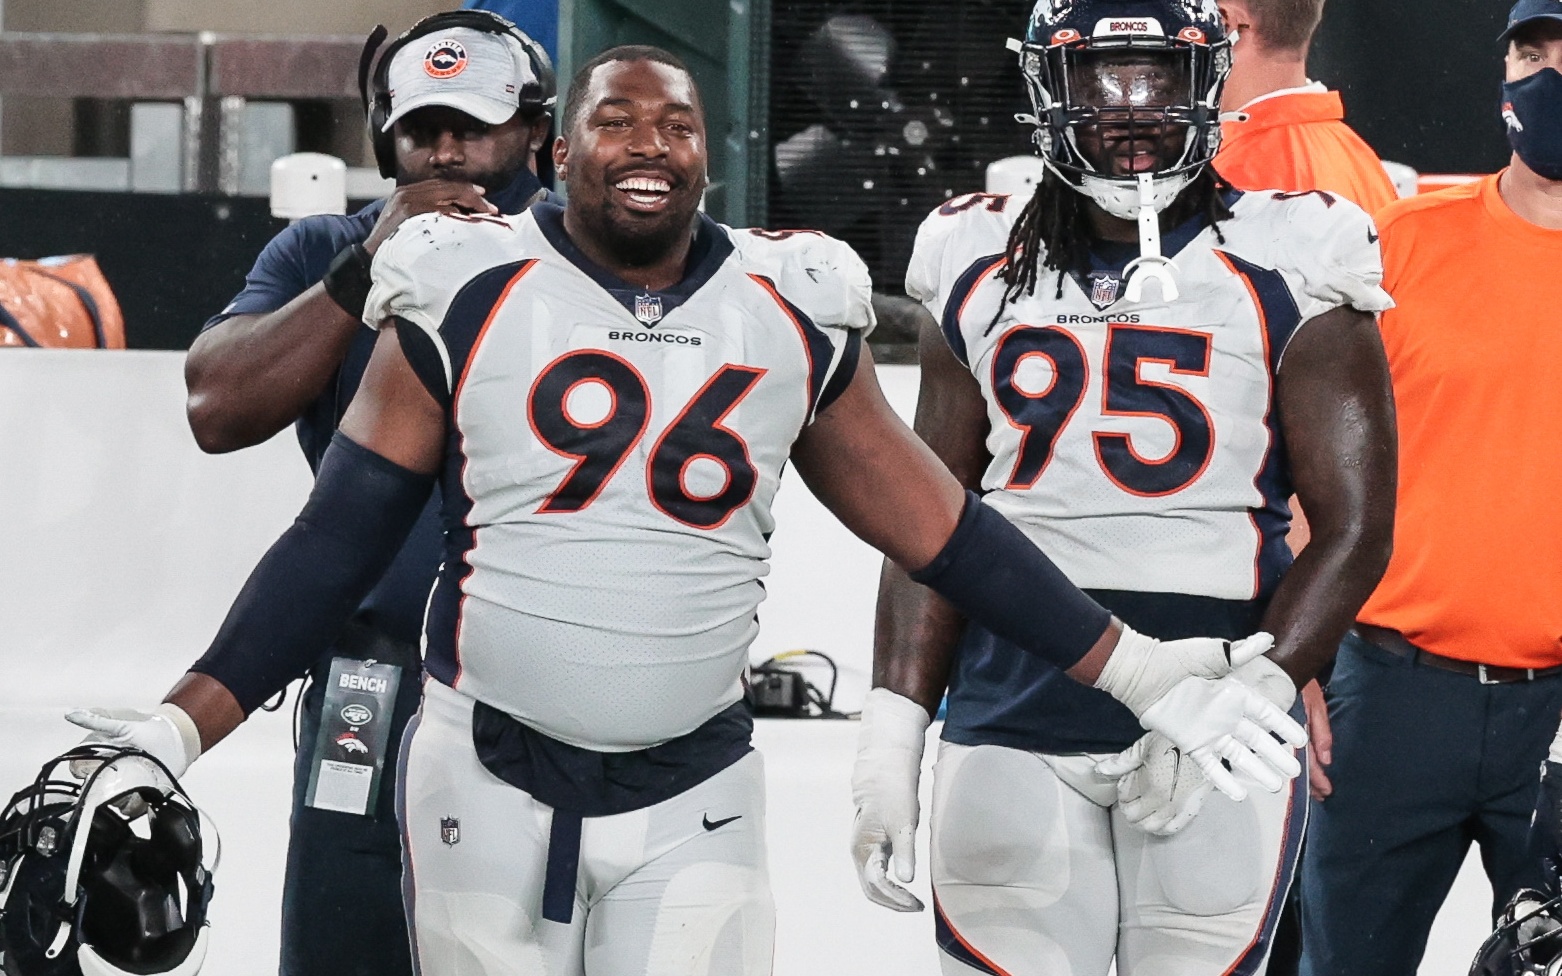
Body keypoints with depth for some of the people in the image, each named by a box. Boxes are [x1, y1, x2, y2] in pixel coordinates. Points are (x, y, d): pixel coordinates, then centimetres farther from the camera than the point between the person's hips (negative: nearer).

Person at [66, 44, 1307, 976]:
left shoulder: (793, 316, 4)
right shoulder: (465, 299, -3)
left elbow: (943, 531, 7)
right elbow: (332, 545, -1)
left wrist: (1142, 675, 3)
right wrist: (181, 727, -10)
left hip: (694, 804, 1)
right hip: (489, 787, -1)